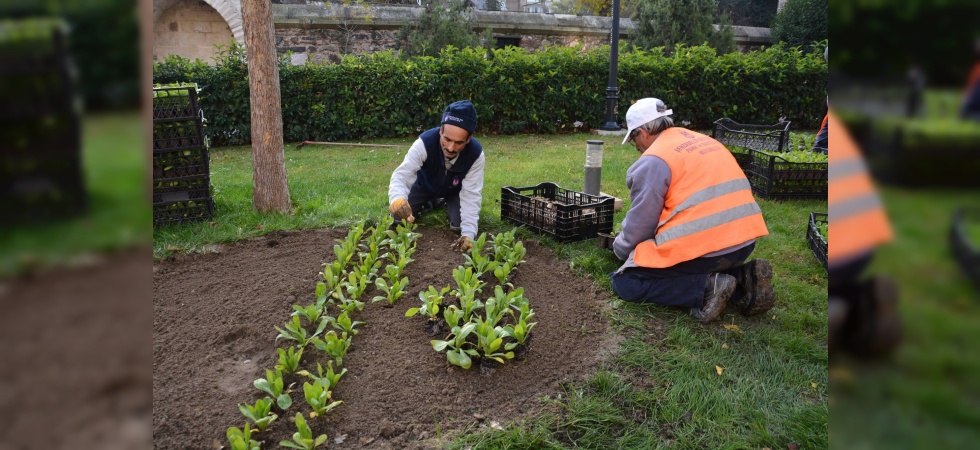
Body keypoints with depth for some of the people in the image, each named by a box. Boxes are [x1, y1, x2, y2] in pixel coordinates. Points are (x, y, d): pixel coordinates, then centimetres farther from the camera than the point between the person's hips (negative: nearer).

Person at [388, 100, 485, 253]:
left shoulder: (476, 154, -35)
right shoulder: (425, 142, -39)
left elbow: (471, 194, -34)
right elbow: (402, 175, -44)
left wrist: (468, 234, -46)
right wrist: (398, 199, -69)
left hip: (454, 191, 0)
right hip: (424, 186, 0)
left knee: (459, 225, -20)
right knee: (398, 217, -15)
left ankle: (445, 203, 14)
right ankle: (431, 203, 16)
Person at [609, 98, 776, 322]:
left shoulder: (652, 160, -5)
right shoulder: (704, 141, 19)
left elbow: (640, 224, 0)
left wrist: (621, 249, 22)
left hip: (701, 246, -8)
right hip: (743, 241, 8)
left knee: (626, 282, 5)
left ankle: (706, 287, -11)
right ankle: (742, 279, 8)